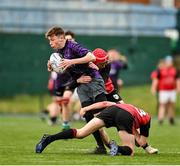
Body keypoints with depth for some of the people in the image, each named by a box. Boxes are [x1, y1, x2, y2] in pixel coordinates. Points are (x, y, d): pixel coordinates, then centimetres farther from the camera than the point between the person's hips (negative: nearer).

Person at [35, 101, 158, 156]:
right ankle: (118, 149, -26)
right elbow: (142, 142, 26)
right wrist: (135, 133, 41)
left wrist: (86, 108, 26)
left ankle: (48, 139, -16)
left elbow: (105, 103, 28)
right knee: (129, 151, 9)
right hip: (126, 117, -3)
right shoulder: (147, 118, 33)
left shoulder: (125, 105, 43)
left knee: (80, 133, 0)